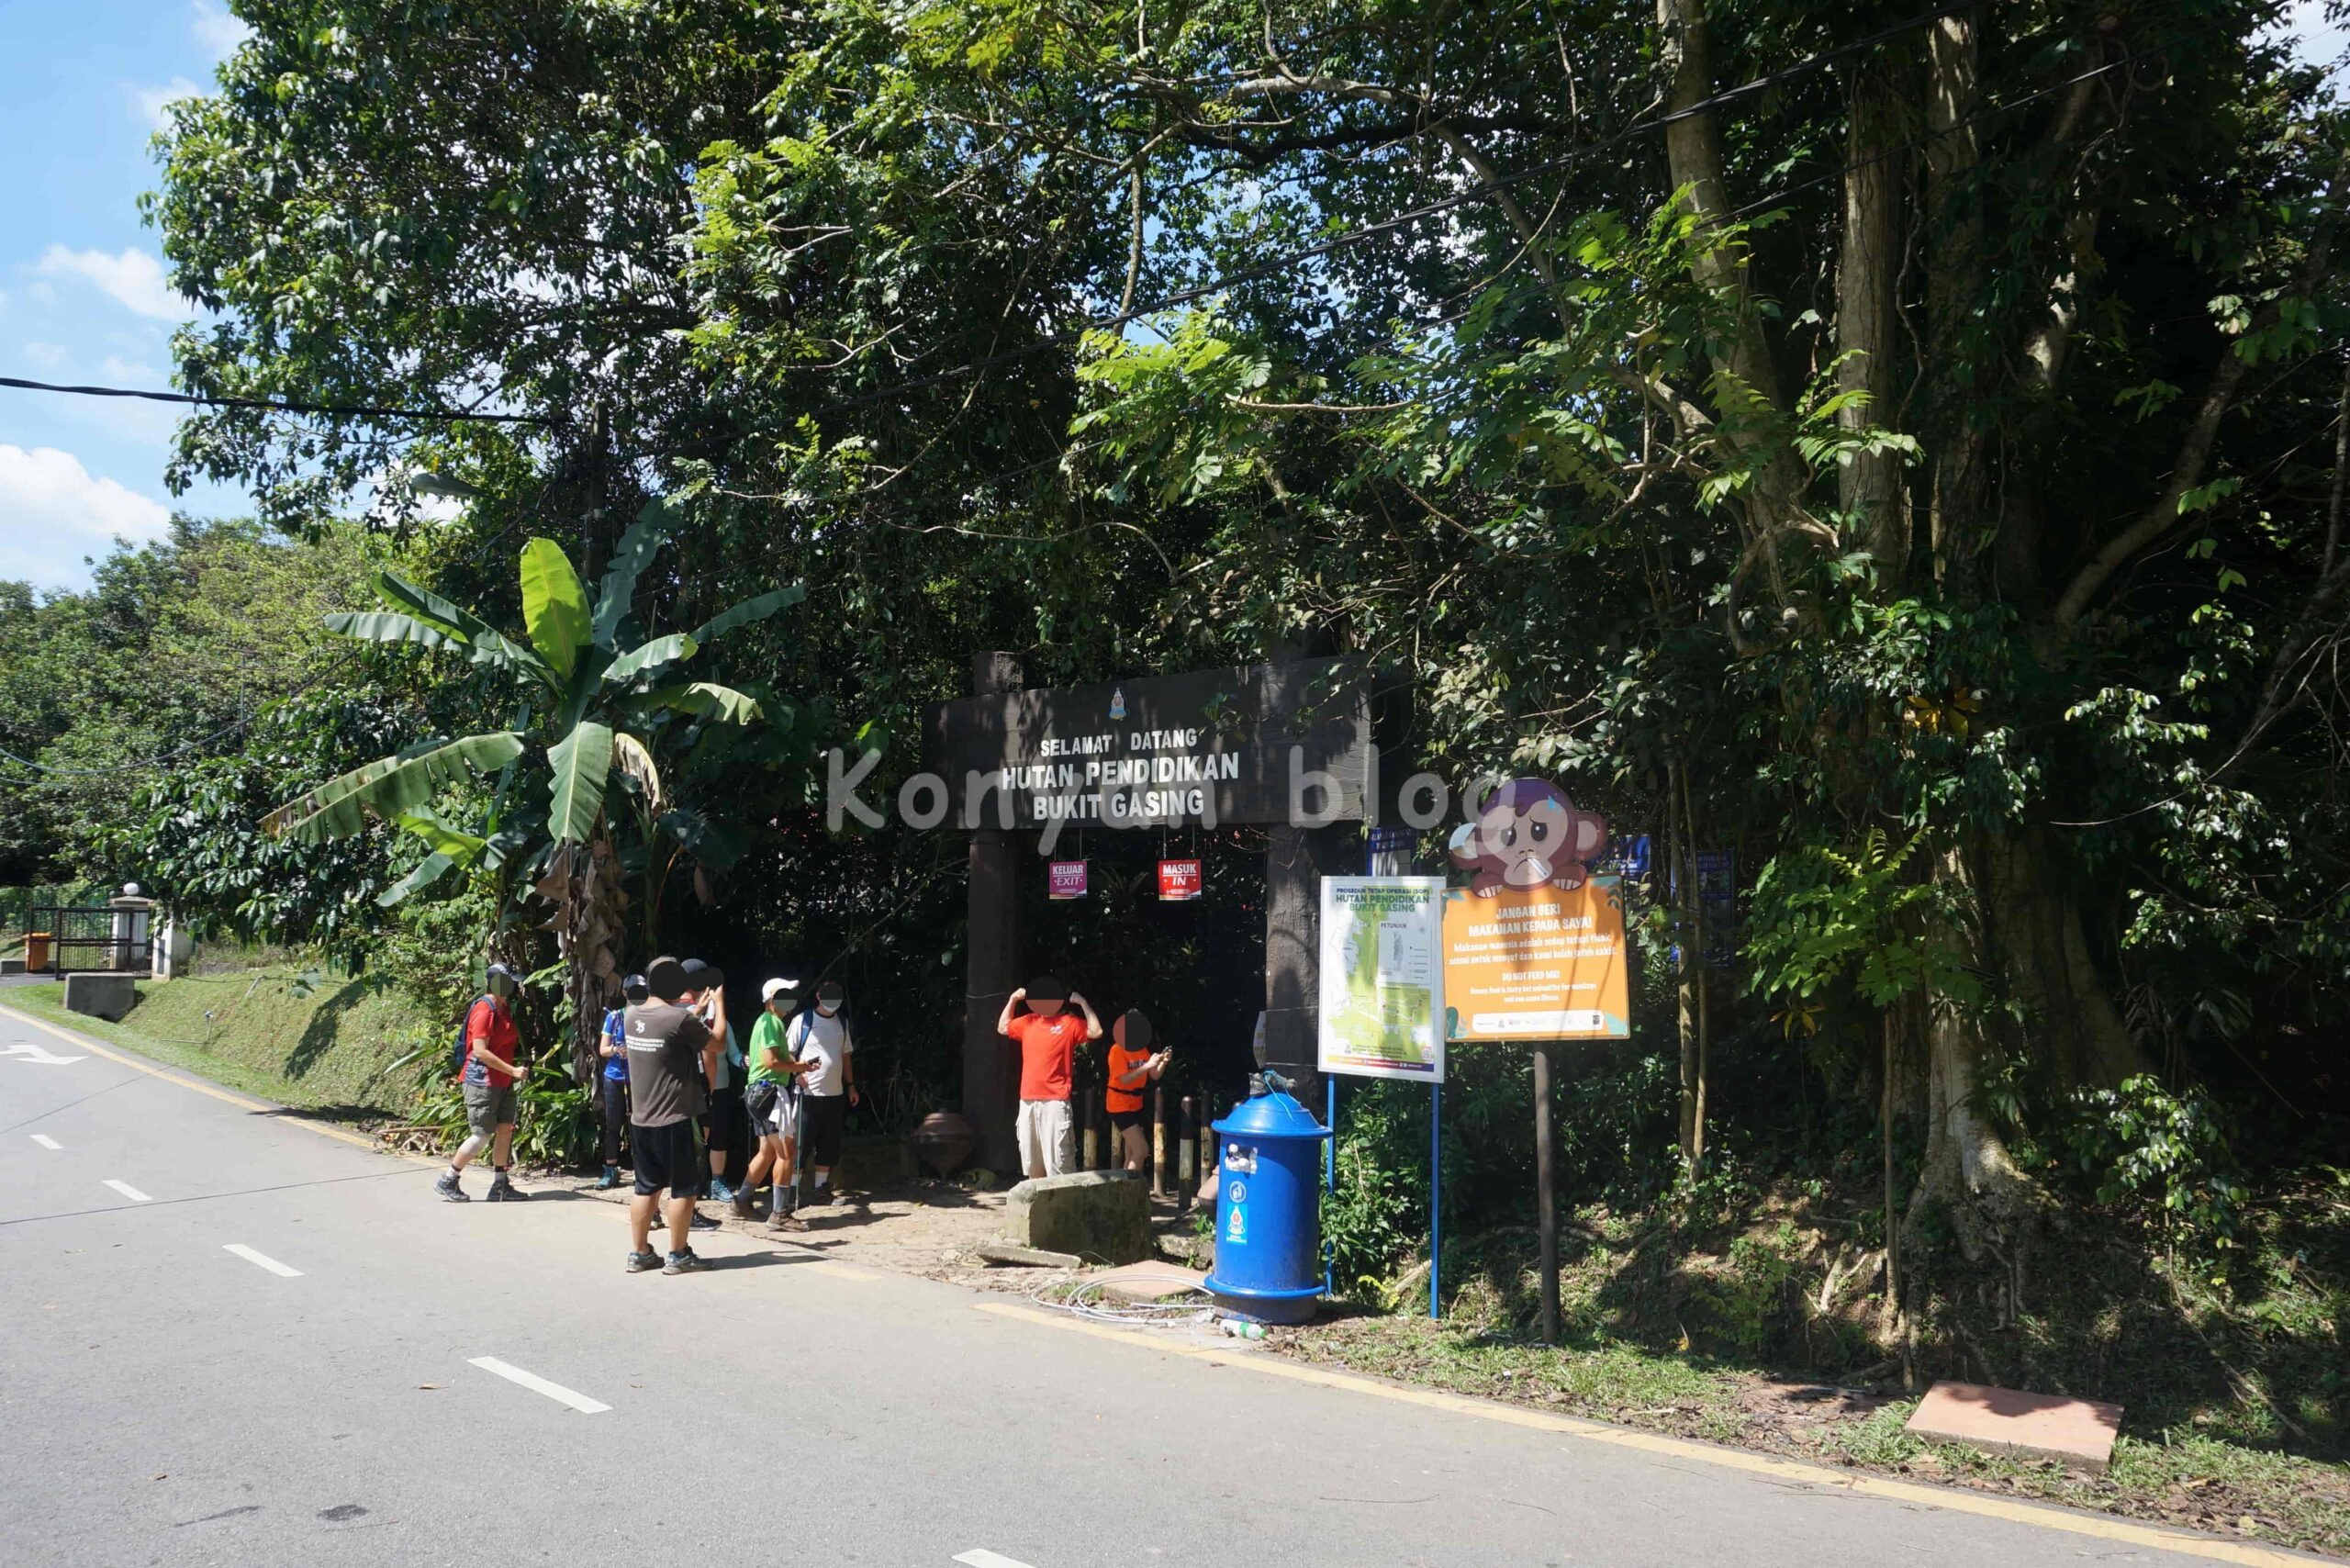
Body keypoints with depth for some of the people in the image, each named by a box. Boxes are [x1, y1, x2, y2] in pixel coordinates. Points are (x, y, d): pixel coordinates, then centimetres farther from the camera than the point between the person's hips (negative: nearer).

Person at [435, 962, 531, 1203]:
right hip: (483, 1082, -9)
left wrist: (516, 1069, 11)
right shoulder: (484, 1010, -16)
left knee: (505, 1130, 6)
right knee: (481, 1136, -4)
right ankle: (447, 1181, 10)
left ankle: (499, 1186, 11)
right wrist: (512, 1070, -22)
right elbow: (480, 1051, -22)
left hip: (503, 1083, 9)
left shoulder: (504, 1009, 12)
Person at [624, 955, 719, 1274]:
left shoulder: (633, 1014, 4)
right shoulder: (682, 1018, -17)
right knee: (683, 1188, 3)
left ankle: (639, 1252, 18)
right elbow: (716, 1045, -4)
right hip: (675, 1119, -7)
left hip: (640, 1118, 7)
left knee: (646, 1186, 14)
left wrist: (698, 1010, 29)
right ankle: (678, 1256, 6)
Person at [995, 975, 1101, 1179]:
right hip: (1028, 1101, 6)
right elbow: (1002, 1028, 29)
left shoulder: (1069, 1023, -3)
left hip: (1055, 1101, -6)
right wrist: (1012, 1000, 19)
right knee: (1031, 1160, 13)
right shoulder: (1028, 1022, 13)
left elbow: (1096, 1032, -16)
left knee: (1057, 1158, -11)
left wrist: (1083, 1003, -15)